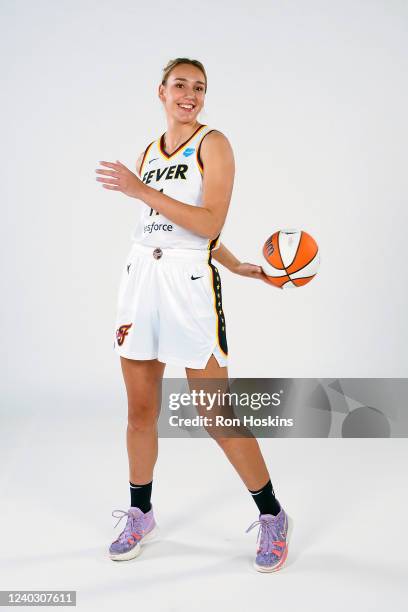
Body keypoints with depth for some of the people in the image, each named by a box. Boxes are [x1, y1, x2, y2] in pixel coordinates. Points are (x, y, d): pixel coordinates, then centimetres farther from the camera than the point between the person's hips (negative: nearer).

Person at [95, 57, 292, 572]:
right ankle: (140, 515, 28)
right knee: (140, 410, 10)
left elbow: (208, 225, -14)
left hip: (189, 284, -6)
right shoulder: (148, 154, 17)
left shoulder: (213, 144, -1)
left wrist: (142, 191, -17)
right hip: (140, 278, 6)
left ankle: (272, 517, 14)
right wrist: (236, 266, 14)